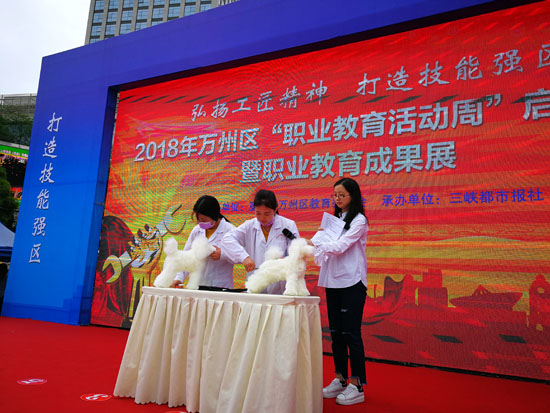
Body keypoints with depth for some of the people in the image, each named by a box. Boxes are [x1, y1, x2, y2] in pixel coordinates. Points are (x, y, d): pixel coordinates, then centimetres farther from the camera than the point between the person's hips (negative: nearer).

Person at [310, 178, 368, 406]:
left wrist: (314, 244, -28)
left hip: (351, 283, -7)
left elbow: (341, 246, -19)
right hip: (333, 281, 7)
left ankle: (357, 386, 9)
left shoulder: (359, 220, -6)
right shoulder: (334, 219, 15)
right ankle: (340, 380, 24)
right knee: (336, 333, 12)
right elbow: (327, 246, 11)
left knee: (351, 333, -2)